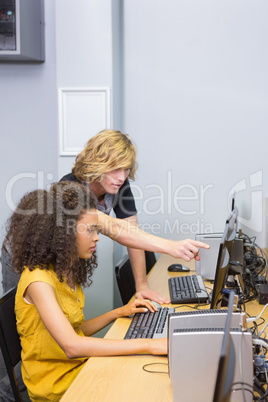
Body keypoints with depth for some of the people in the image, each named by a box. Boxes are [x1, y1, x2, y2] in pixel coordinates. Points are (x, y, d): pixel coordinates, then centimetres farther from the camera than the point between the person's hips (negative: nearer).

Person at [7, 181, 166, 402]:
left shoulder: (66, 273, 7)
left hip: (79, 366, 8)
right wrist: (148, 345, -34)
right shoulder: (38, 279, -22)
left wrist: (119, 312, 2)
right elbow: (71, 346, -32)